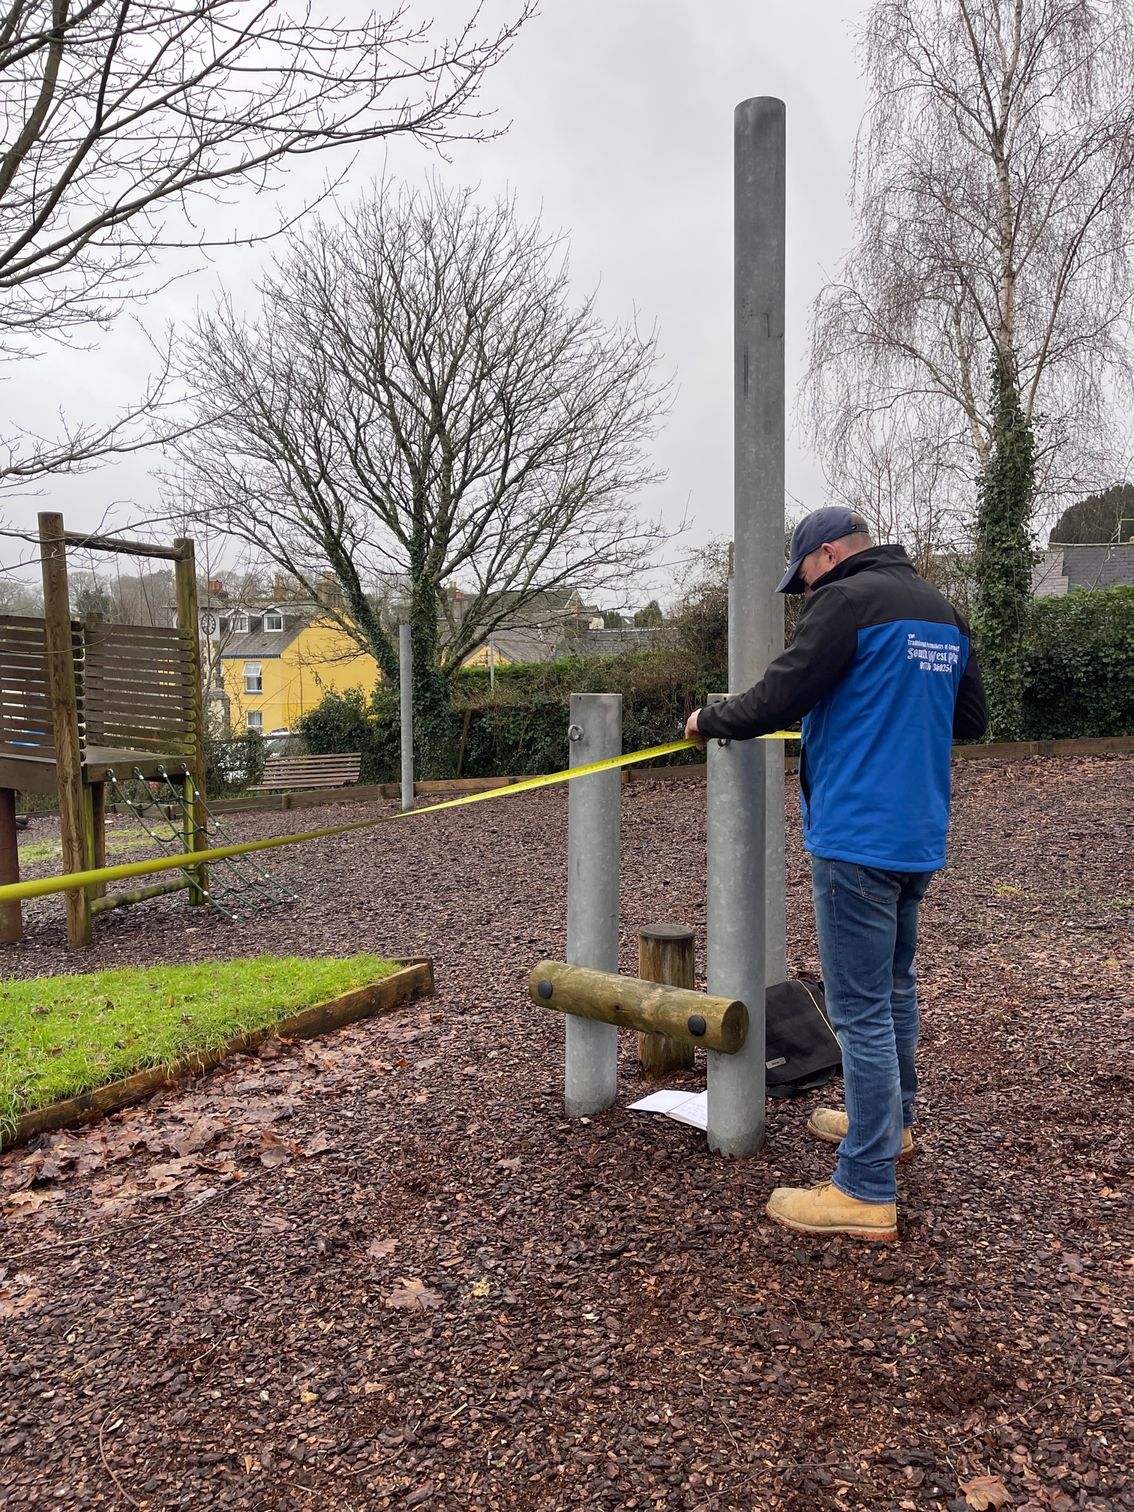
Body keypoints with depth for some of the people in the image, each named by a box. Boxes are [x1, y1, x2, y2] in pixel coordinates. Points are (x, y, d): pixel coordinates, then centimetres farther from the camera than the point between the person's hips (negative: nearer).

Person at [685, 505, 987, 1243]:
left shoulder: (847, 601, -12)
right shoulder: (944, 611, 13)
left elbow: (773, 702, -16)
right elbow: (972, 718, 17)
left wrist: (706, 721, 1)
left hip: (858, 838, -9)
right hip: (919, 837, 9)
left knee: (861, 1009, -3)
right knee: (895, 987, 23)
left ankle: (867, 1192, 5)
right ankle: (890, 1122, 40)